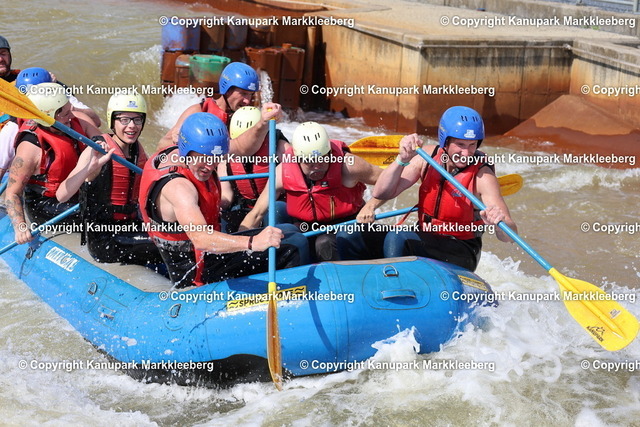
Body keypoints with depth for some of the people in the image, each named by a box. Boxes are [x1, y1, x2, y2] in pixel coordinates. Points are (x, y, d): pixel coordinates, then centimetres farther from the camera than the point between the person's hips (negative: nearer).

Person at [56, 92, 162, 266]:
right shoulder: (97, 153, -14)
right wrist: (91, 167, -39)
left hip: (132, 227, 7)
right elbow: (61, 196, -28)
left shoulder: (137, 149, 7)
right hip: (103, 239, -7)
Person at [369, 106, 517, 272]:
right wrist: (402, 160, -23)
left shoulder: (482, 175, -15)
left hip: (460, 254, -4)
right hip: (424, 241, 4)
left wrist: (499, 223, -46)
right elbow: (381, 193, -9)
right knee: (395, 238, -31)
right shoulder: (428, 156, -5)